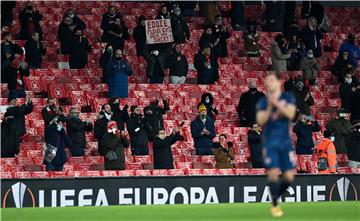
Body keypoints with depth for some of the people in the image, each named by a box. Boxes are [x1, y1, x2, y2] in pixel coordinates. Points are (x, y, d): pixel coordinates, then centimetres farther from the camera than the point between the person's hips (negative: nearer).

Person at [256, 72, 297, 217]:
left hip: (285, 142, 1)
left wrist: (277, 104, -24)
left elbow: (290, 114, -13)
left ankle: (275, 198, 23)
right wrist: (269, 108, -20)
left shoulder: (288, 98, 3)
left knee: (289, 177, -2)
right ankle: (274, 205, 0)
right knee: (273, 172, -14)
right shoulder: (263, 102, 3)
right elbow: (260, 121, -7)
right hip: (270, 143, -1)